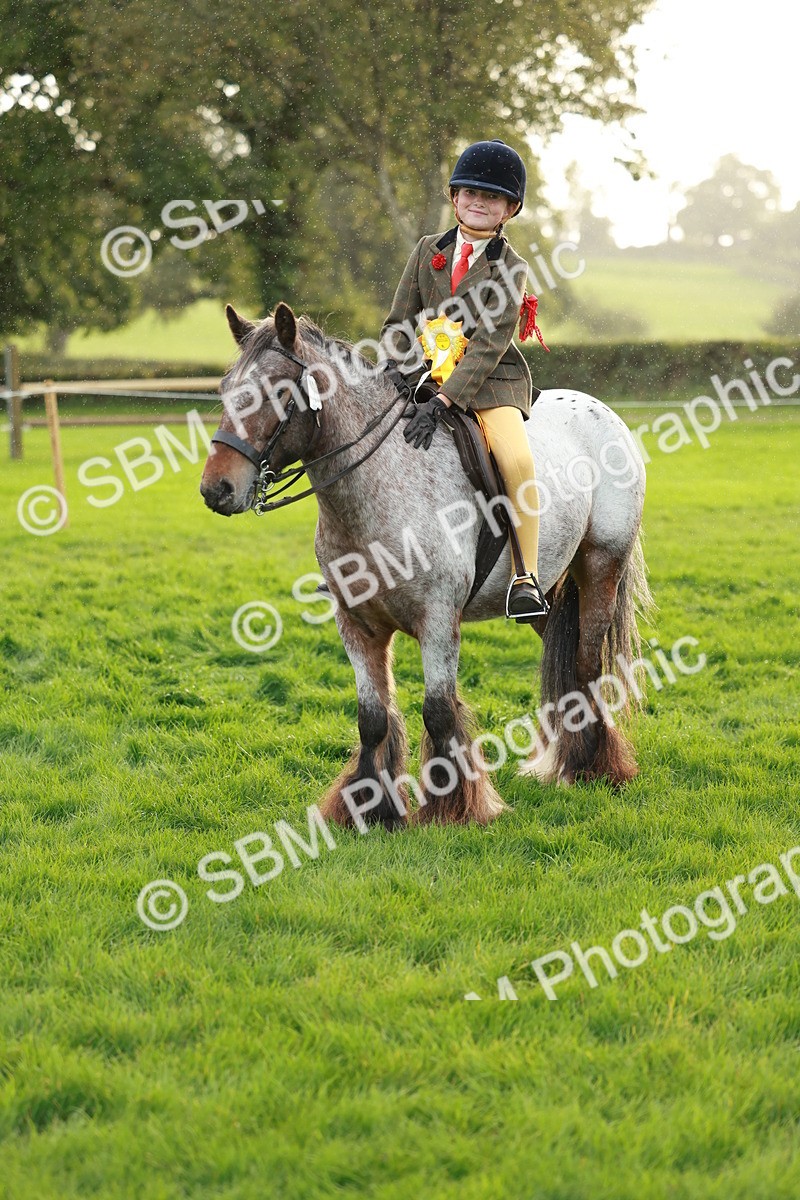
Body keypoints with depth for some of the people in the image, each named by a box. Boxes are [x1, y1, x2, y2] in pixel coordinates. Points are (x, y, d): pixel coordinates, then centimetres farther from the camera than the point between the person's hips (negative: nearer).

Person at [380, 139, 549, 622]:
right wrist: (404, 372, -12)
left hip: (491, 382, -5)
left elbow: (489, 345, -15)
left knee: (517, 459, -30)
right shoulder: (429, 251, 8)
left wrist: (443, 400, -27)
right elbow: (398, 325, 9)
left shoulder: (510, 267, -6)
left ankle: (527, 577, -21)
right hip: (428, 376, 5)